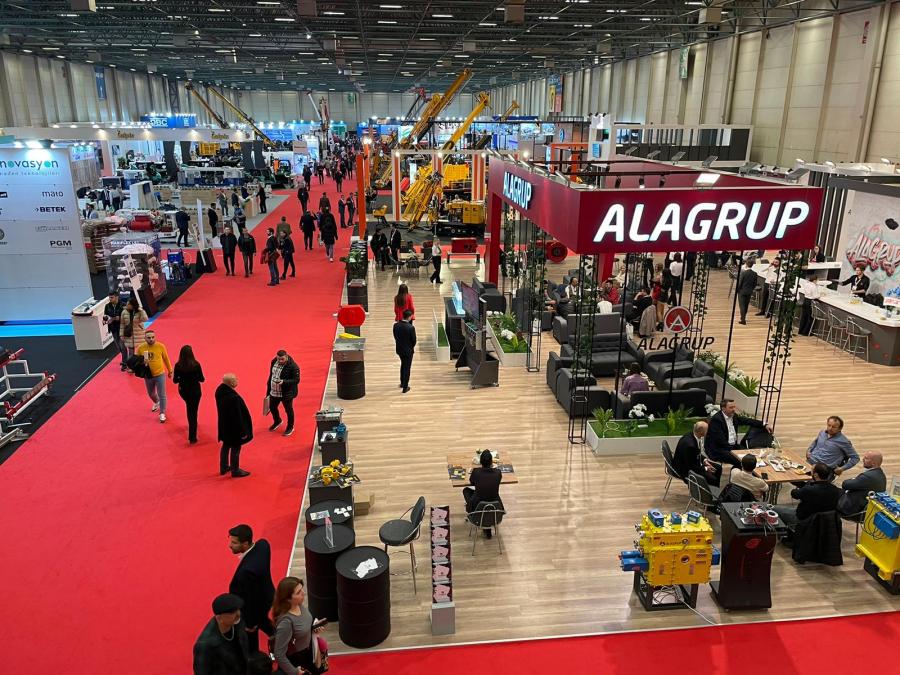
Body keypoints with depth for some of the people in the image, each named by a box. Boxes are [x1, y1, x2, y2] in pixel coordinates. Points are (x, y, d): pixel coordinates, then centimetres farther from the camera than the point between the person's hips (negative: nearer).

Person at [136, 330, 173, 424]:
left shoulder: (161, 346, -15)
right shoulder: (140, 348, -13)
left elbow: (166, 359, -1)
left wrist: (170, 370, 8)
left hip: (160, 374, -3)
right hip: (148, 376, 3)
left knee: (162, 395, 2)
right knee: (151, 394, 24)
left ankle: (162, 413, 17)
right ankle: (157, 402, 55)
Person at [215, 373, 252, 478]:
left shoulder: (220, 391, -9)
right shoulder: (233, 397, -35)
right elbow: (238, 416, -26)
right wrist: (243, 431, -16)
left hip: (224, 425, 8)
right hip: (234, 427, -8)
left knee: (226, 445, 25)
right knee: (235, 448, 11)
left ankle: (223, 467, 41)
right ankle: (235, 471, 27)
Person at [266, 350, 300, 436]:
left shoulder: (293, 366, -23)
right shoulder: (274, 362, -3)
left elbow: (296, 380, -20)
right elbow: (271, 375, 10)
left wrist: (284, 382, -33)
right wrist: (268, 388, 14)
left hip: (287, 393, -7)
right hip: (274, 391, 7)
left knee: (288, 410, 11)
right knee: (272, 407, 23)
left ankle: (290, 427, 33)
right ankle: (277, 421, 52)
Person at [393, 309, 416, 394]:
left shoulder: (396, 325, -11)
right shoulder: (411, 328, -25)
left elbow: (395, 336, 0)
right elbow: (414, 340, -15)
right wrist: (412, 347, 5)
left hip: (399, 349, 5)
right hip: (408, 350, -5)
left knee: (403, 364, 28)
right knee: (407, 367, 9)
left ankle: (402, 383, 39)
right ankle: (405, 387, 16)